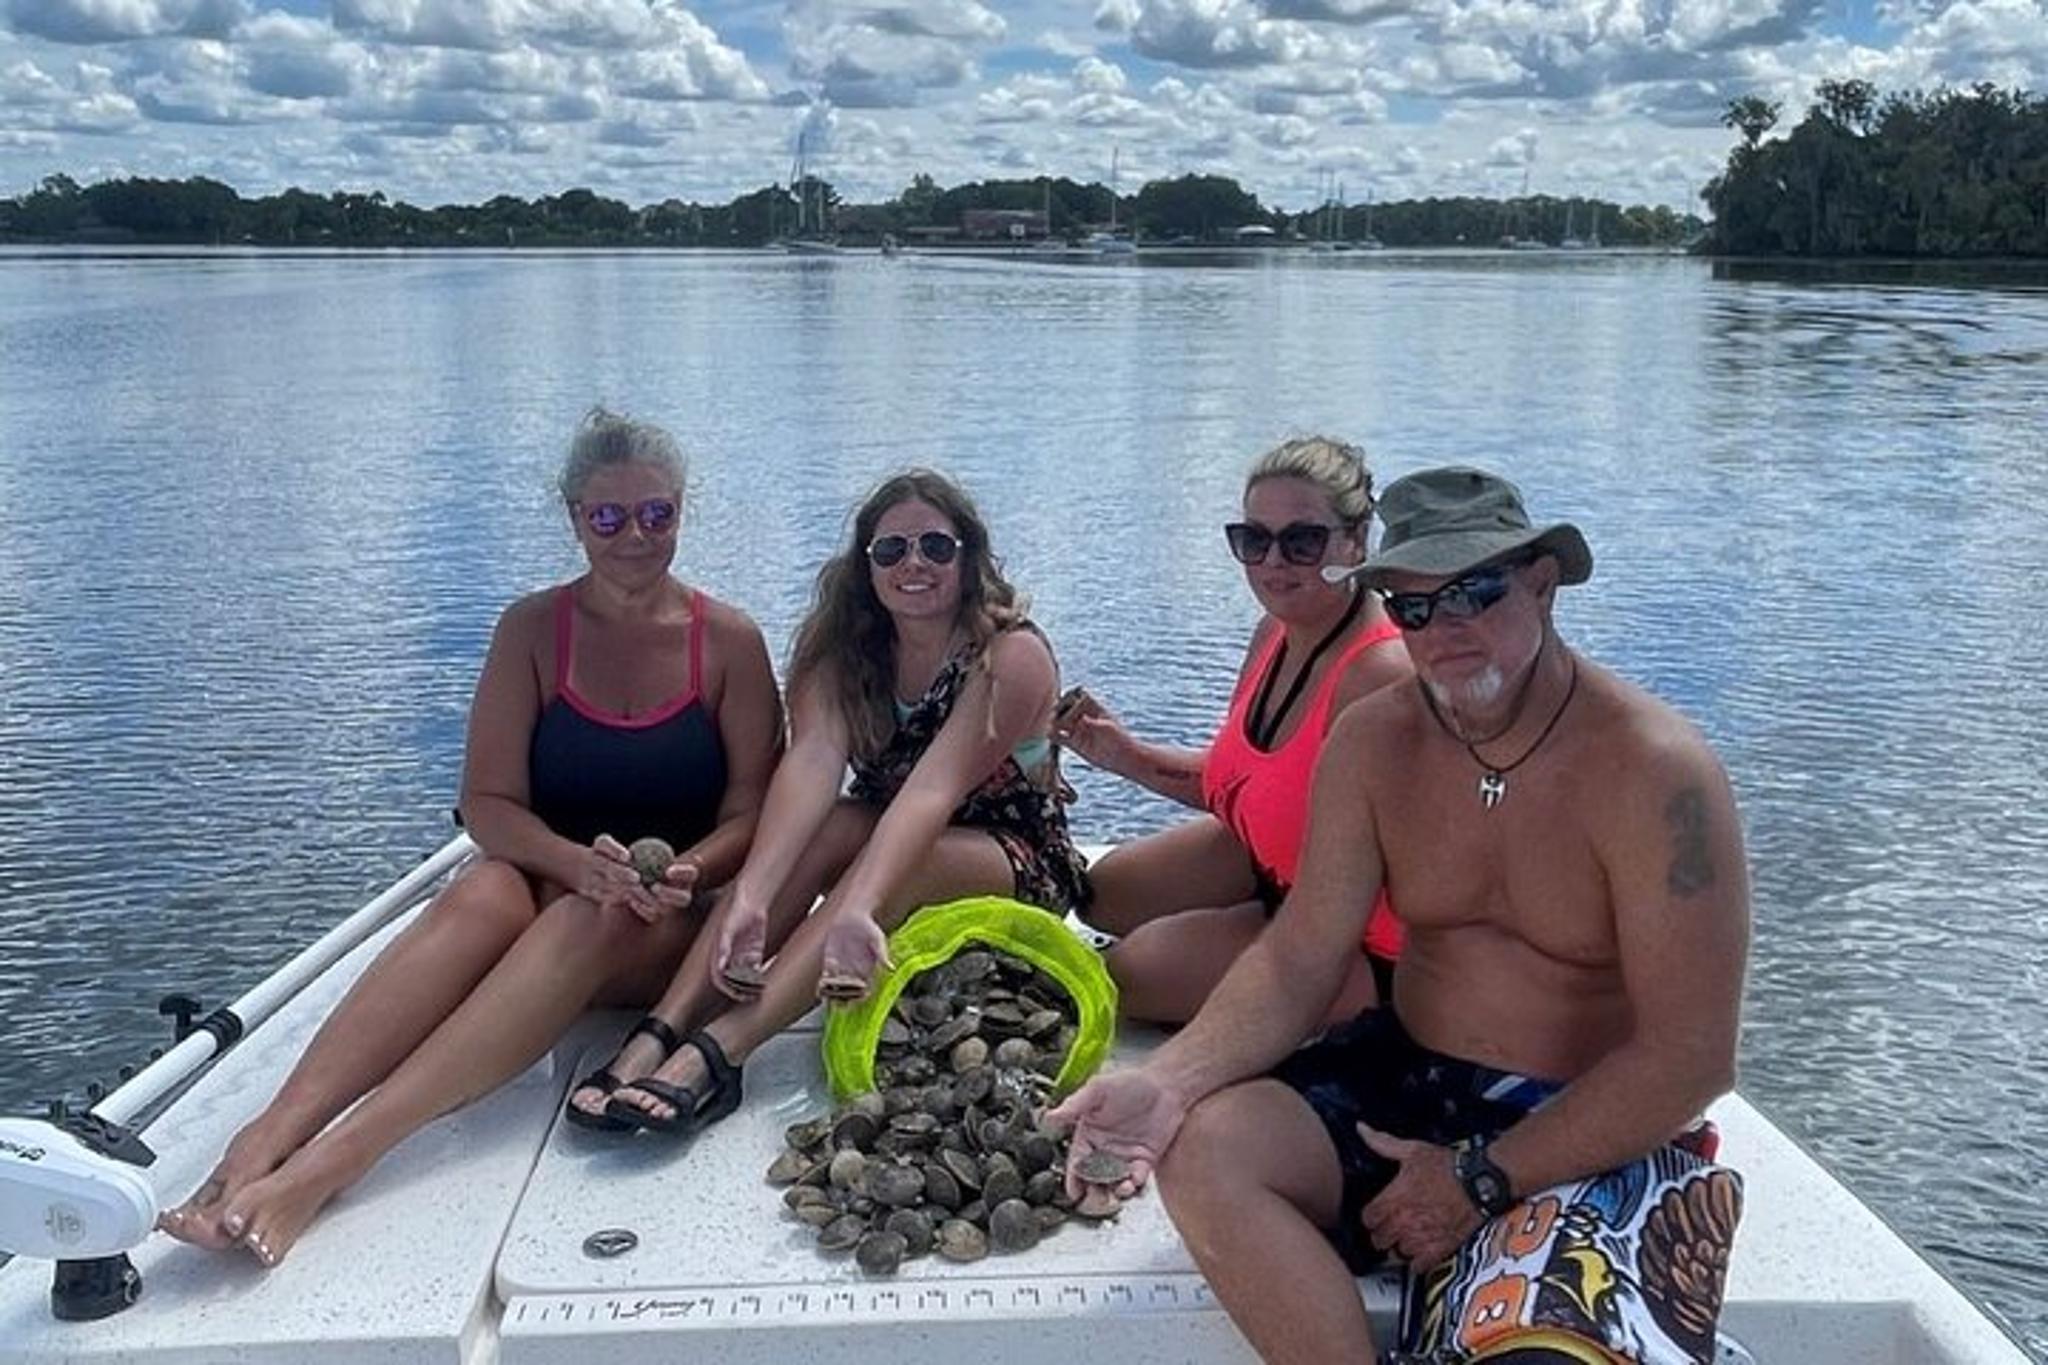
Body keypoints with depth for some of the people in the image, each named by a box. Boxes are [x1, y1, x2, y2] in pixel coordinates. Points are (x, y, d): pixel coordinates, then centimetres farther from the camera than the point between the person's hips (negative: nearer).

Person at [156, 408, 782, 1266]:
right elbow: (487, 804, -4)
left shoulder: (729, 641, 1)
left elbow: (750, 812, -1)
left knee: (594, 924, -36)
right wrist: (576, 862, -24)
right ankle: (268, 1136, -49)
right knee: (483, 895, -34)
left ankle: (330, 1163, -50)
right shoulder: (532, 629, 4)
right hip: (550, 890, 2)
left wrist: (686, 872, -23)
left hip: (675, 929, -1)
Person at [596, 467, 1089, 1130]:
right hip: (891, 844, 4)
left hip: (1019, 870, -4)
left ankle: (717, 1052, -49)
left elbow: (933, 788, -34)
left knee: (909, 857, -35)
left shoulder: (1012, 655, -20)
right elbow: (811, 763, -26)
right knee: (828, 827, -29)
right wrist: (749, 899, -44)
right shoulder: (843, 650, -7)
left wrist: (857, 909, -50)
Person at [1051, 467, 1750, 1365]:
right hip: (1406, 1082, 5)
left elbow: (1690, 1058, -18)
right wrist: (1169, 1080, -22)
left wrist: (1481, 1182, -19)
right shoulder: (1371, 742, -3)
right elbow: (1299, 962, -4)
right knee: (1202, 1150, -19)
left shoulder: (1654, 771, -18)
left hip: (1600, 1131, -5)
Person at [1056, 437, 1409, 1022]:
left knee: (1131, 973, -16)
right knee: (1105, 892, 17)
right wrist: (1126, 755, -2)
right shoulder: (1276, 633, -3)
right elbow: (1234, 783, 8)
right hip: (1270, 863, 10)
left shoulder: (1381, 673, -32)